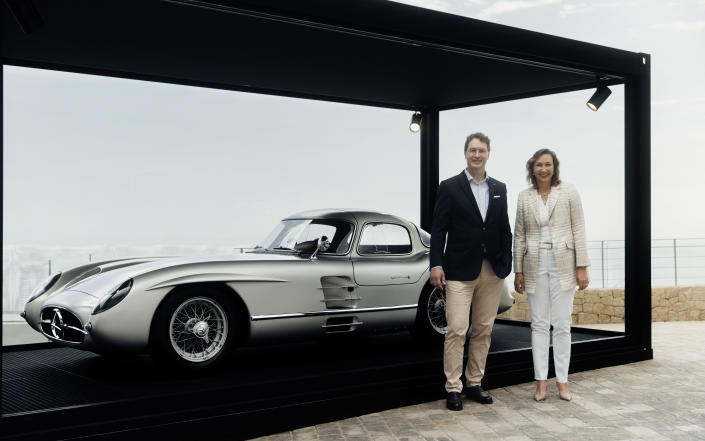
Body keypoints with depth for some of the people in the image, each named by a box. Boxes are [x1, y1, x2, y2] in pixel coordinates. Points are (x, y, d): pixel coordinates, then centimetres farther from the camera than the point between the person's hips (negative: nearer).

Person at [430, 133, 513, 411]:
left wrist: (507, 263, 7)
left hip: (492, 271, 5)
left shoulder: (499, 189, 12)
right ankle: (453, 389, 4)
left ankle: (474, 383, 21)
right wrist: (436, 265, -12)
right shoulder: (450, 187, 0)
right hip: (460, 271, -4)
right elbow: (438, 229, -4)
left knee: (483, 331, 9)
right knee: (456, 331, -6)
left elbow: (505, 229, 14)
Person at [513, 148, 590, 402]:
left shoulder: (568, 193, 2)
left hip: (563, 264, -2)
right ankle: (541, 381, 9)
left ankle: (562, 380, 11)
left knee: (562, 324, 1)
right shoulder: (524, 197, 7)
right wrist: (518, 271, 5)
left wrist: (582, 267, -5)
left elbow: (578, 230, 0)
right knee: (539, 324, 4)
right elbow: (519, 236, 9)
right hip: (535, 265, 2)